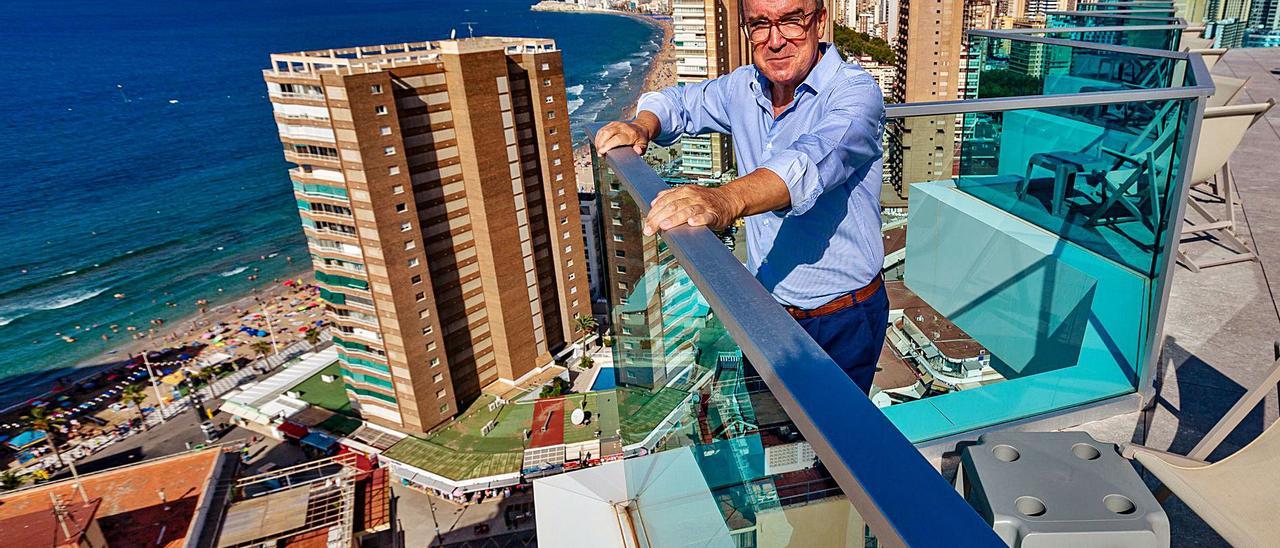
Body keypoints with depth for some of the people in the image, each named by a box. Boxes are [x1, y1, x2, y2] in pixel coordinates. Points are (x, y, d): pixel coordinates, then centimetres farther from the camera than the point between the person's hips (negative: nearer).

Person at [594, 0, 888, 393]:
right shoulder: (744, 87, -2)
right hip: (765, 307, 6)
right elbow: (680, 101, 15)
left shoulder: (855, 91, -20)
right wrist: (643, 125, -9)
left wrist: (728, 199, -60)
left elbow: (815, 159, -41)